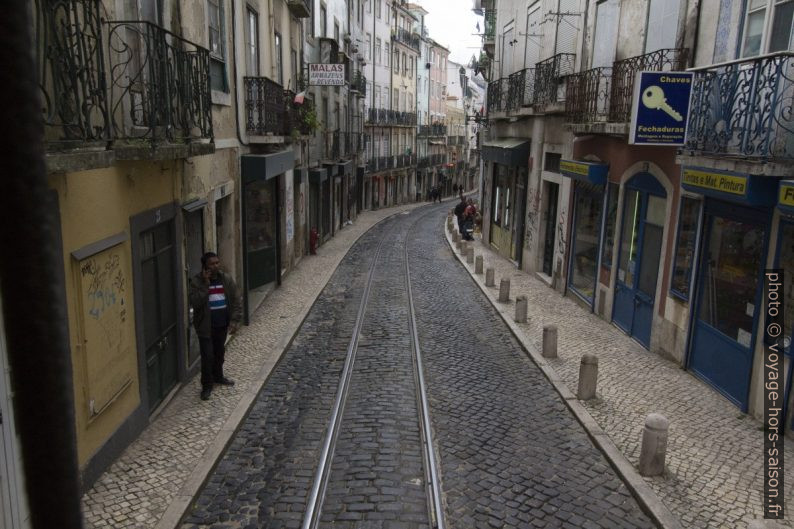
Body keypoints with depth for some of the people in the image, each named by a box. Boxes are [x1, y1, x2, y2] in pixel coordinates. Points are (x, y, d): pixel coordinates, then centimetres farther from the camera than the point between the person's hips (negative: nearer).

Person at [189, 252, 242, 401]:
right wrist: (205, 285, -27)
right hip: (206, 326, -4)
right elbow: (195, 303, -24)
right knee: (207, 355, -4)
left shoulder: (226, 280, -1)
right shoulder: (197, 281, -12)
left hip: (222, 325, 4)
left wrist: (234, 320, -9)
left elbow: (235, 302, 1)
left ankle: (218, 376, 41)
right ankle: (207, 385, 11)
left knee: (219, 352, 19)